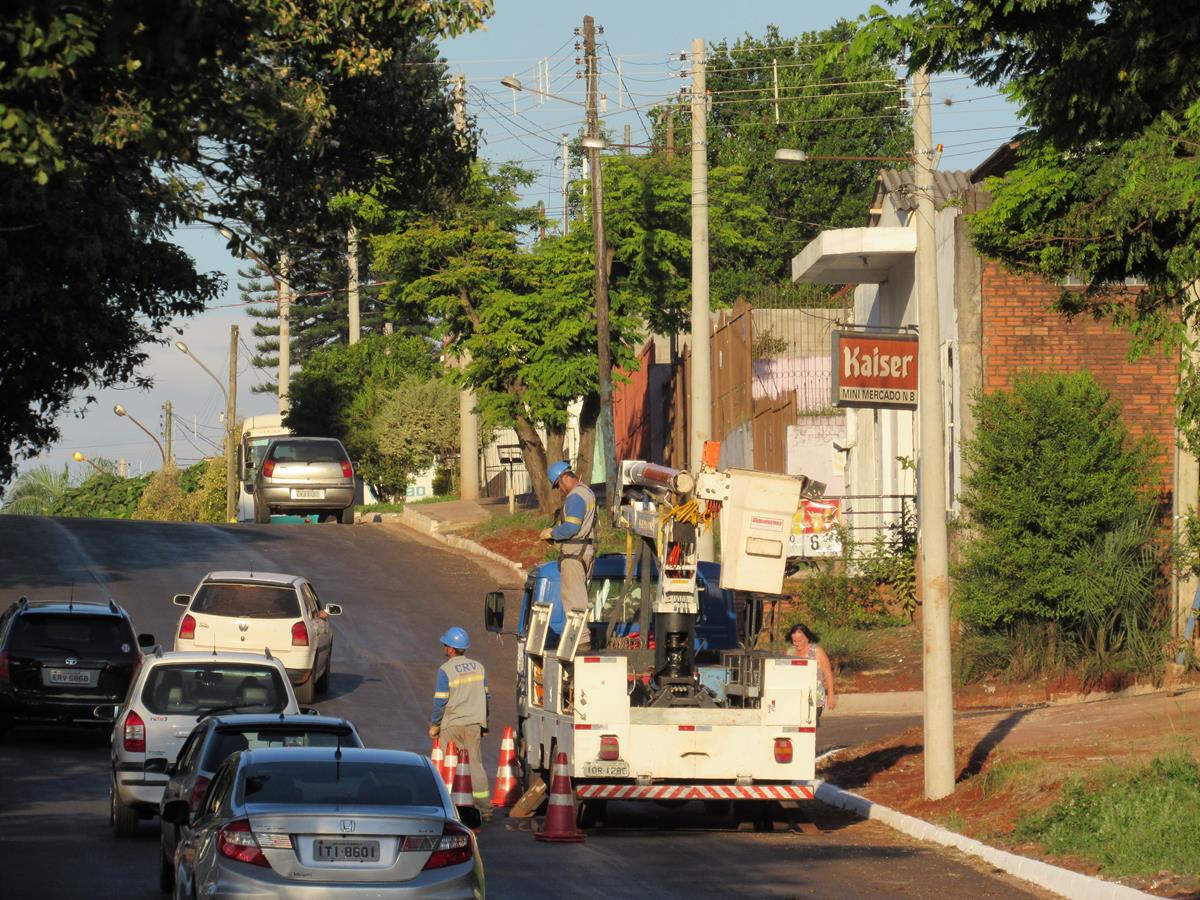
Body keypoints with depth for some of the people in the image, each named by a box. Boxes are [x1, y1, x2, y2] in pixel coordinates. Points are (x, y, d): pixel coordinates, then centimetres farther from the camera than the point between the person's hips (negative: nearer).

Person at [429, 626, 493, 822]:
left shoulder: (445, 670, -12)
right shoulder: (478, 667, 5)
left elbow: (440, 701, -11)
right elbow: (486, 697, 12)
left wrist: (434, 725, 1)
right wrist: (483, 721, 23)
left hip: (452, 725, -4)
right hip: (474, 724, 4)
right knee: (475, 764, 6)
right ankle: (484, 809, 0)